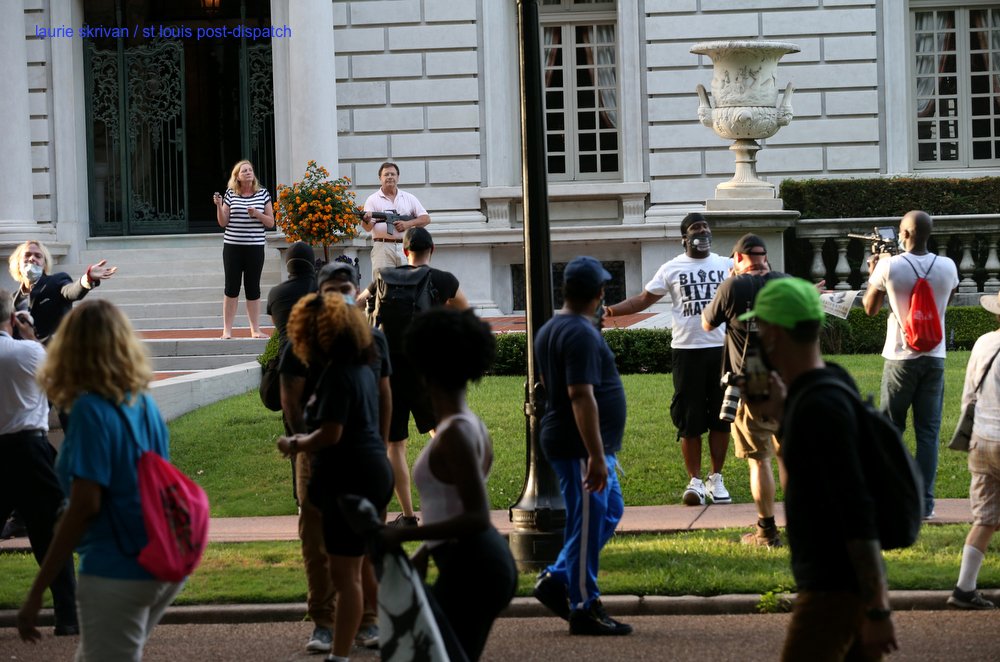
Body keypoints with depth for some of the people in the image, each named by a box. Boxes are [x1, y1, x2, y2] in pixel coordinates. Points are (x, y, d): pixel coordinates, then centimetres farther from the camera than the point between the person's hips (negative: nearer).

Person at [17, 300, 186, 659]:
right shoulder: (145, 404, 6)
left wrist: (36, 591, -17)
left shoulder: (91, 409, -14)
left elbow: (85, 504, -19)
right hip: (163, 565, 7)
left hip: (118, 573, -7)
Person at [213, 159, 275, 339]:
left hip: (255, 247, 0)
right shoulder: (230, 194, 3)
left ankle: (255, 329, 10)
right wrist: (219, 206, -12)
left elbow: (271, 223, 5)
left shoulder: (263, 194, 4)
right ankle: (227, 330, 5)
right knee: (232, 287, 0)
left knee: (253, 288, 4)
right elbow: (223, 222, 3)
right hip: (232, 246, 0)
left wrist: (257, 214, -12)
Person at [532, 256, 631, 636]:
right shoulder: (581, 335, -19)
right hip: (581, 448, -10)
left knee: (610, 511, 18)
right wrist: (596, 456, -27)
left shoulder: (550, 330, 13)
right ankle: (583, 608, 5)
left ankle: (556, 579, 18)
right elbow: (581, 396, -26)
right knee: (587, 524, -3)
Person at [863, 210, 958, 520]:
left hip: (900, 358, -2)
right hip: (934, 358, 2)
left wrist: (872, 273, 19)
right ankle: (924, 503, 2)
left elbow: (870, 308, 4)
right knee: (928, 431, 5)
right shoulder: (947, 267, -3)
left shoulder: (889, 267, -11)